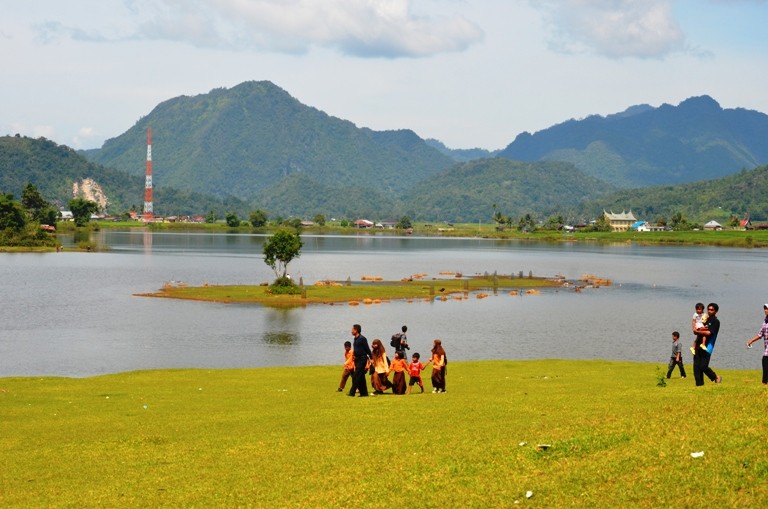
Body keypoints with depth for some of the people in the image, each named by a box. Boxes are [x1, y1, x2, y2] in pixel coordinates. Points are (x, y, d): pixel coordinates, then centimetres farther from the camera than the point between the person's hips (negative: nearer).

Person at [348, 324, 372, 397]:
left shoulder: (362, 338, -13)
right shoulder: (355, 339, 12)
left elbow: (367, 349, -12)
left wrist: (370, 359, -13)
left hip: (362, 359, -9)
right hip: (357, 359, 9)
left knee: (356, 376, -10)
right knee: (361, 377, 11)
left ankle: (352, 392, -10)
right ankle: (364, 392, 15)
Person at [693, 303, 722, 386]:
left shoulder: (716, 321, -2)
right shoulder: (705, 319, 19)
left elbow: (709, 333, -13)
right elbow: (696, 330, 15)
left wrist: (698, 331, -2)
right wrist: (701, 329, -7)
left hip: (707, 347, -7)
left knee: (703, 366, -12)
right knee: (696, 366, 0)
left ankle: (716, 378, 10)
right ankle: (699, 384, 5)